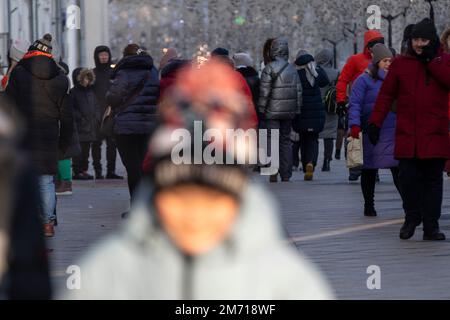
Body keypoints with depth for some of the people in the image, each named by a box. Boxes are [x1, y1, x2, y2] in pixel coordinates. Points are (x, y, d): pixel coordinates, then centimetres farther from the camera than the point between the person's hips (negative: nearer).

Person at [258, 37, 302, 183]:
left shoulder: (269, 68, -9)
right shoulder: (292, 69, 11)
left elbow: (264, 91, -12)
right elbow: (298, 91, 11)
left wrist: (261, 109, -8)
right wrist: (296, 110, 15)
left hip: (273, 111, -6)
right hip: (289, 111, 6)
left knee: (272, 139, -5)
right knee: (286, 140, 11)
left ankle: (273, 172, -15)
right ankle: (286, 174, 11)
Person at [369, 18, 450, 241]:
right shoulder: (400, 64, 10)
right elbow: (386, 95, 11)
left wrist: (431, 61, -12)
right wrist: (375, 122, 5)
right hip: (407, 136, 1)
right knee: (408, 177, -4)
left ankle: (431, 226, 4)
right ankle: (412, 218, 17)